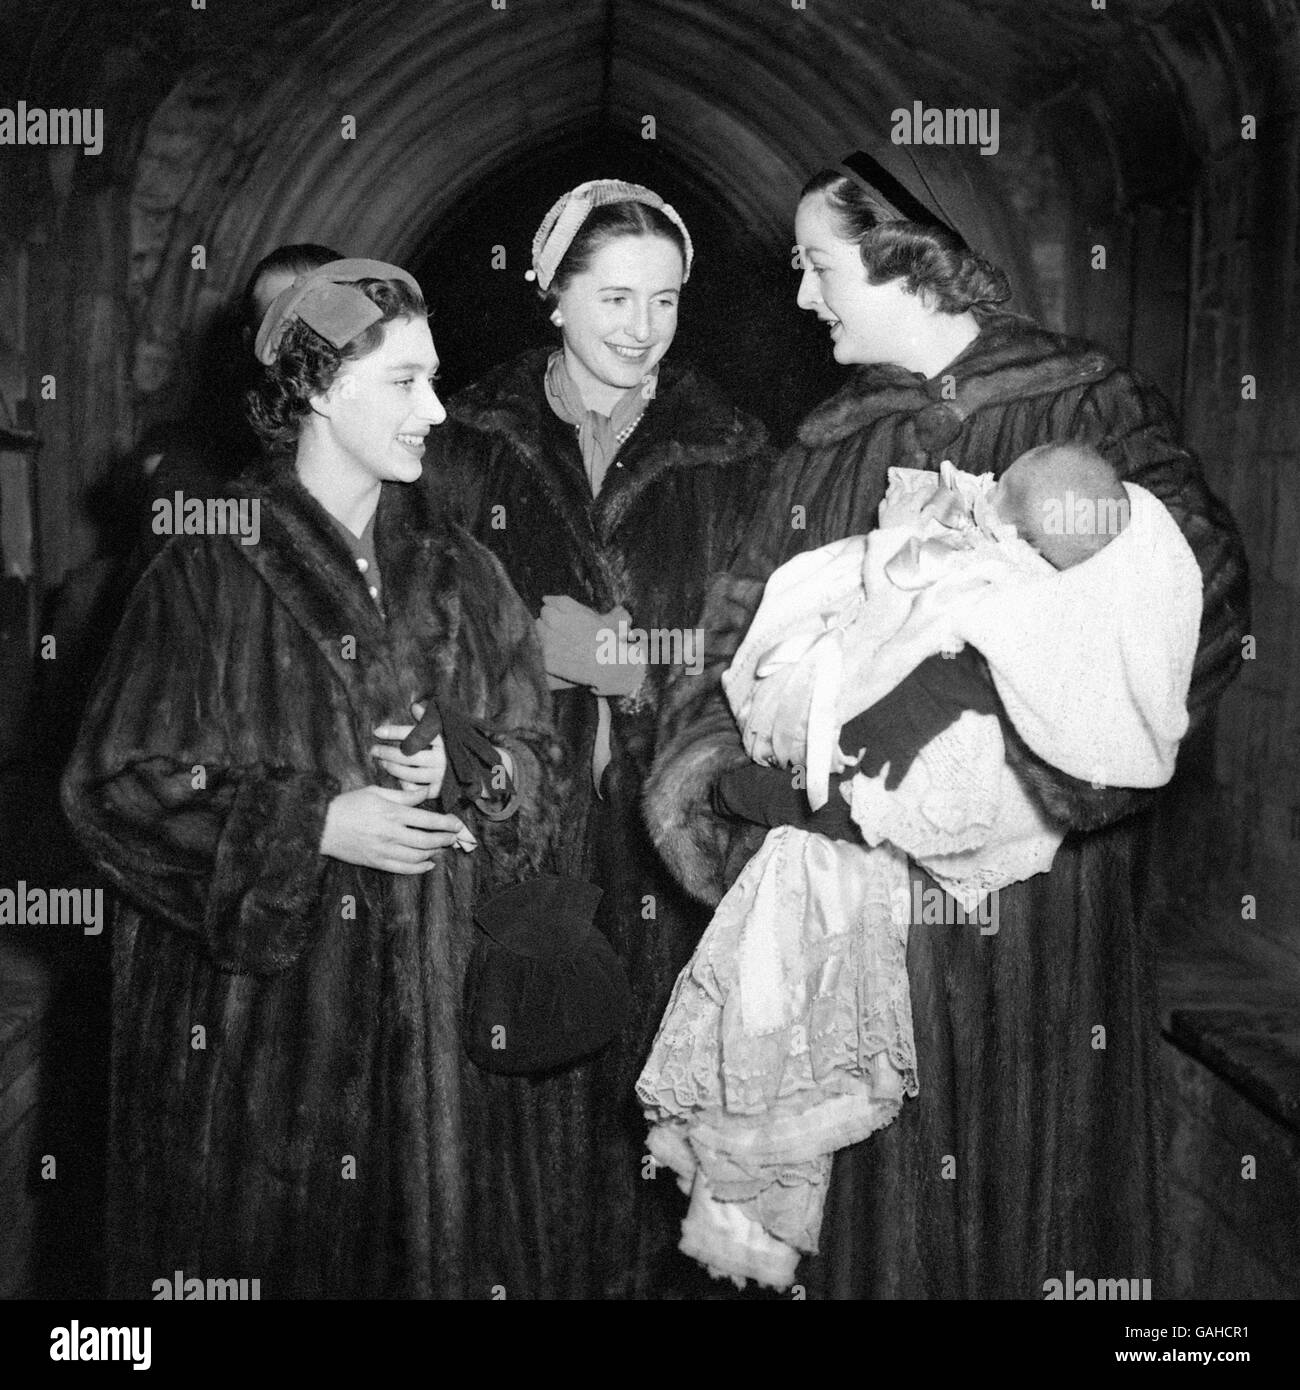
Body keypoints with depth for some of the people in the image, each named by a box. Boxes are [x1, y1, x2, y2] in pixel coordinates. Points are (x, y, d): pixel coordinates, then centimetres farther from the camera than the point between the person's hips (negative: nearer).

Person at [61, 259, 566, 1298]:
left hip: (424, 1003, 4)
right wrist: (314, 825, -16)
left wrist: (462, 773, -12)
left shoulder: (458, 571, 8)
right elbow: (115, 784, -8)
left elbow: (540, 760, 10)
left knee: (421, 1246, 11)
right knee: (252, 1255, 6)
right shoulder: (211, 570, -7)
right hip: (251, 1003, -4)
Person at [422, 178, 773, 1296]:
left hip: (673, 820, 1)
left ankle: (662, 1271, 21)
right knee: (537, 1077, 0)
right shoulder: (475, 443, 6)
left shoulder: (730, 452, 7)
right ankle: (534, 1274, 19)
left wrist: (629, 654, -11)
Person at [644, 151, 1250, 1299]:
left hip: (1032, 886, -3)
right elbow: (744, 631, 10)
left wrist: (1029, 784, -24)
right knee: (875, 1192, 11)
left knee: (1029, 1174, 9)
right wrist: (700, 768, -8)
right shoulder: (827, 444, 10)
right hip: (850, 895, 4)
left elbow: (1198, 602, -17)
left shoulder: (1085, 409, -5)